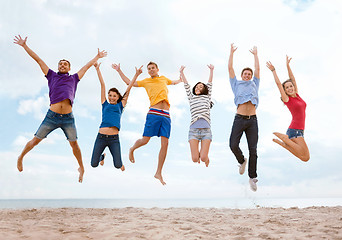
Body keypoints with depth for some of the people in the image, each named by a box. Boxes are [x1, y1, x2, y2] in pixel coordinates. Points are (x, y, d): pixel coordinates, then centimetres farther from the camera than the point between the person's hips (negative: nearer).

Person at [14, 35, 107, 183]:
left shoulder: (74, 79, 17)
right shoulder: (52, 76, 15)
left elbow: (88, 65, 26)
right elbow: (38, 60, 17)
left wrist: (97, 57, 37)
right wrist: (24, 46, 20)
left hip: (68, 118, 1)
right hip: (52, 116, 0)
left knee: (74, 143, 5)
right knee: (36, 140, 5)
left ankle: (81, 168, 21)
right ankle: (21, 157, 30)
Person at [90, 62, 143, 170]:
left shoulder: (120, 106, 12)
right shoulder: (105, 104, 12)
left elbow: (128, 88, 11)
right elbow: (102, 84, 12)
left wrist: (136, 74, 11)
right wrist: (97, 69, 18)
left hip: (114, 138, 0)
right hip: (101, 137, 0)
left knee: (118, 165, -5)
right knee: (94, 164, 2)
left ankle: (118, 159, 32)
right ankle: (102, 156, 37)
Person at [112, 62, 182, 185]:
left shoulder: (164, 79, 24)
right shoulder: (146, 81, 16)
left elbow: (174, 82, 47)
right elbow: (129, 82, 19)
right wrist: (119, 70, 20)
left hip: (166, 115, 3)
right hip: (154, 113, -3)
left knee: (165, 144, -5)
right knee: (144, 140, -6)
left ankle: (158, 173, 3)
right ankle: (132, 149, 30)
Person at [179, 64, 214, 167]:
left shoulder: (207, 97, 20)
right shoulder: (191, 98, 22)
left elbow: (210, 83, 19)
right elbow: (186, 85, 20)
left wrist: (211, 70, 19)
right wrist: (182, 72, 18)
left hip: (206, 130, -1)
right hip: (193, 129, 1)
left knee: (203, 158, -11)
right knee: (195, 159, -8)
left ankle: (206, 158, 25)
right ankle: (198, 153, 29)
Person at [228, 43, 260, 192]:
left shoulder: (254, 84, 25)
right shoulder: (236, 85, 20)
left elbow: (257, 69, 27)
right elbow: (230, 68, 18)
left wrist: (255, 54, 36)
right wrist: (232, 52, 23)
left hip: (252, 120, 1)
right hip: (239, 119, -1)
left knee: (253, 149, -3)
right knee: (233, 145, -15)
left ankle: (252, 177, 6)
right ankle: (242, 161, 17)